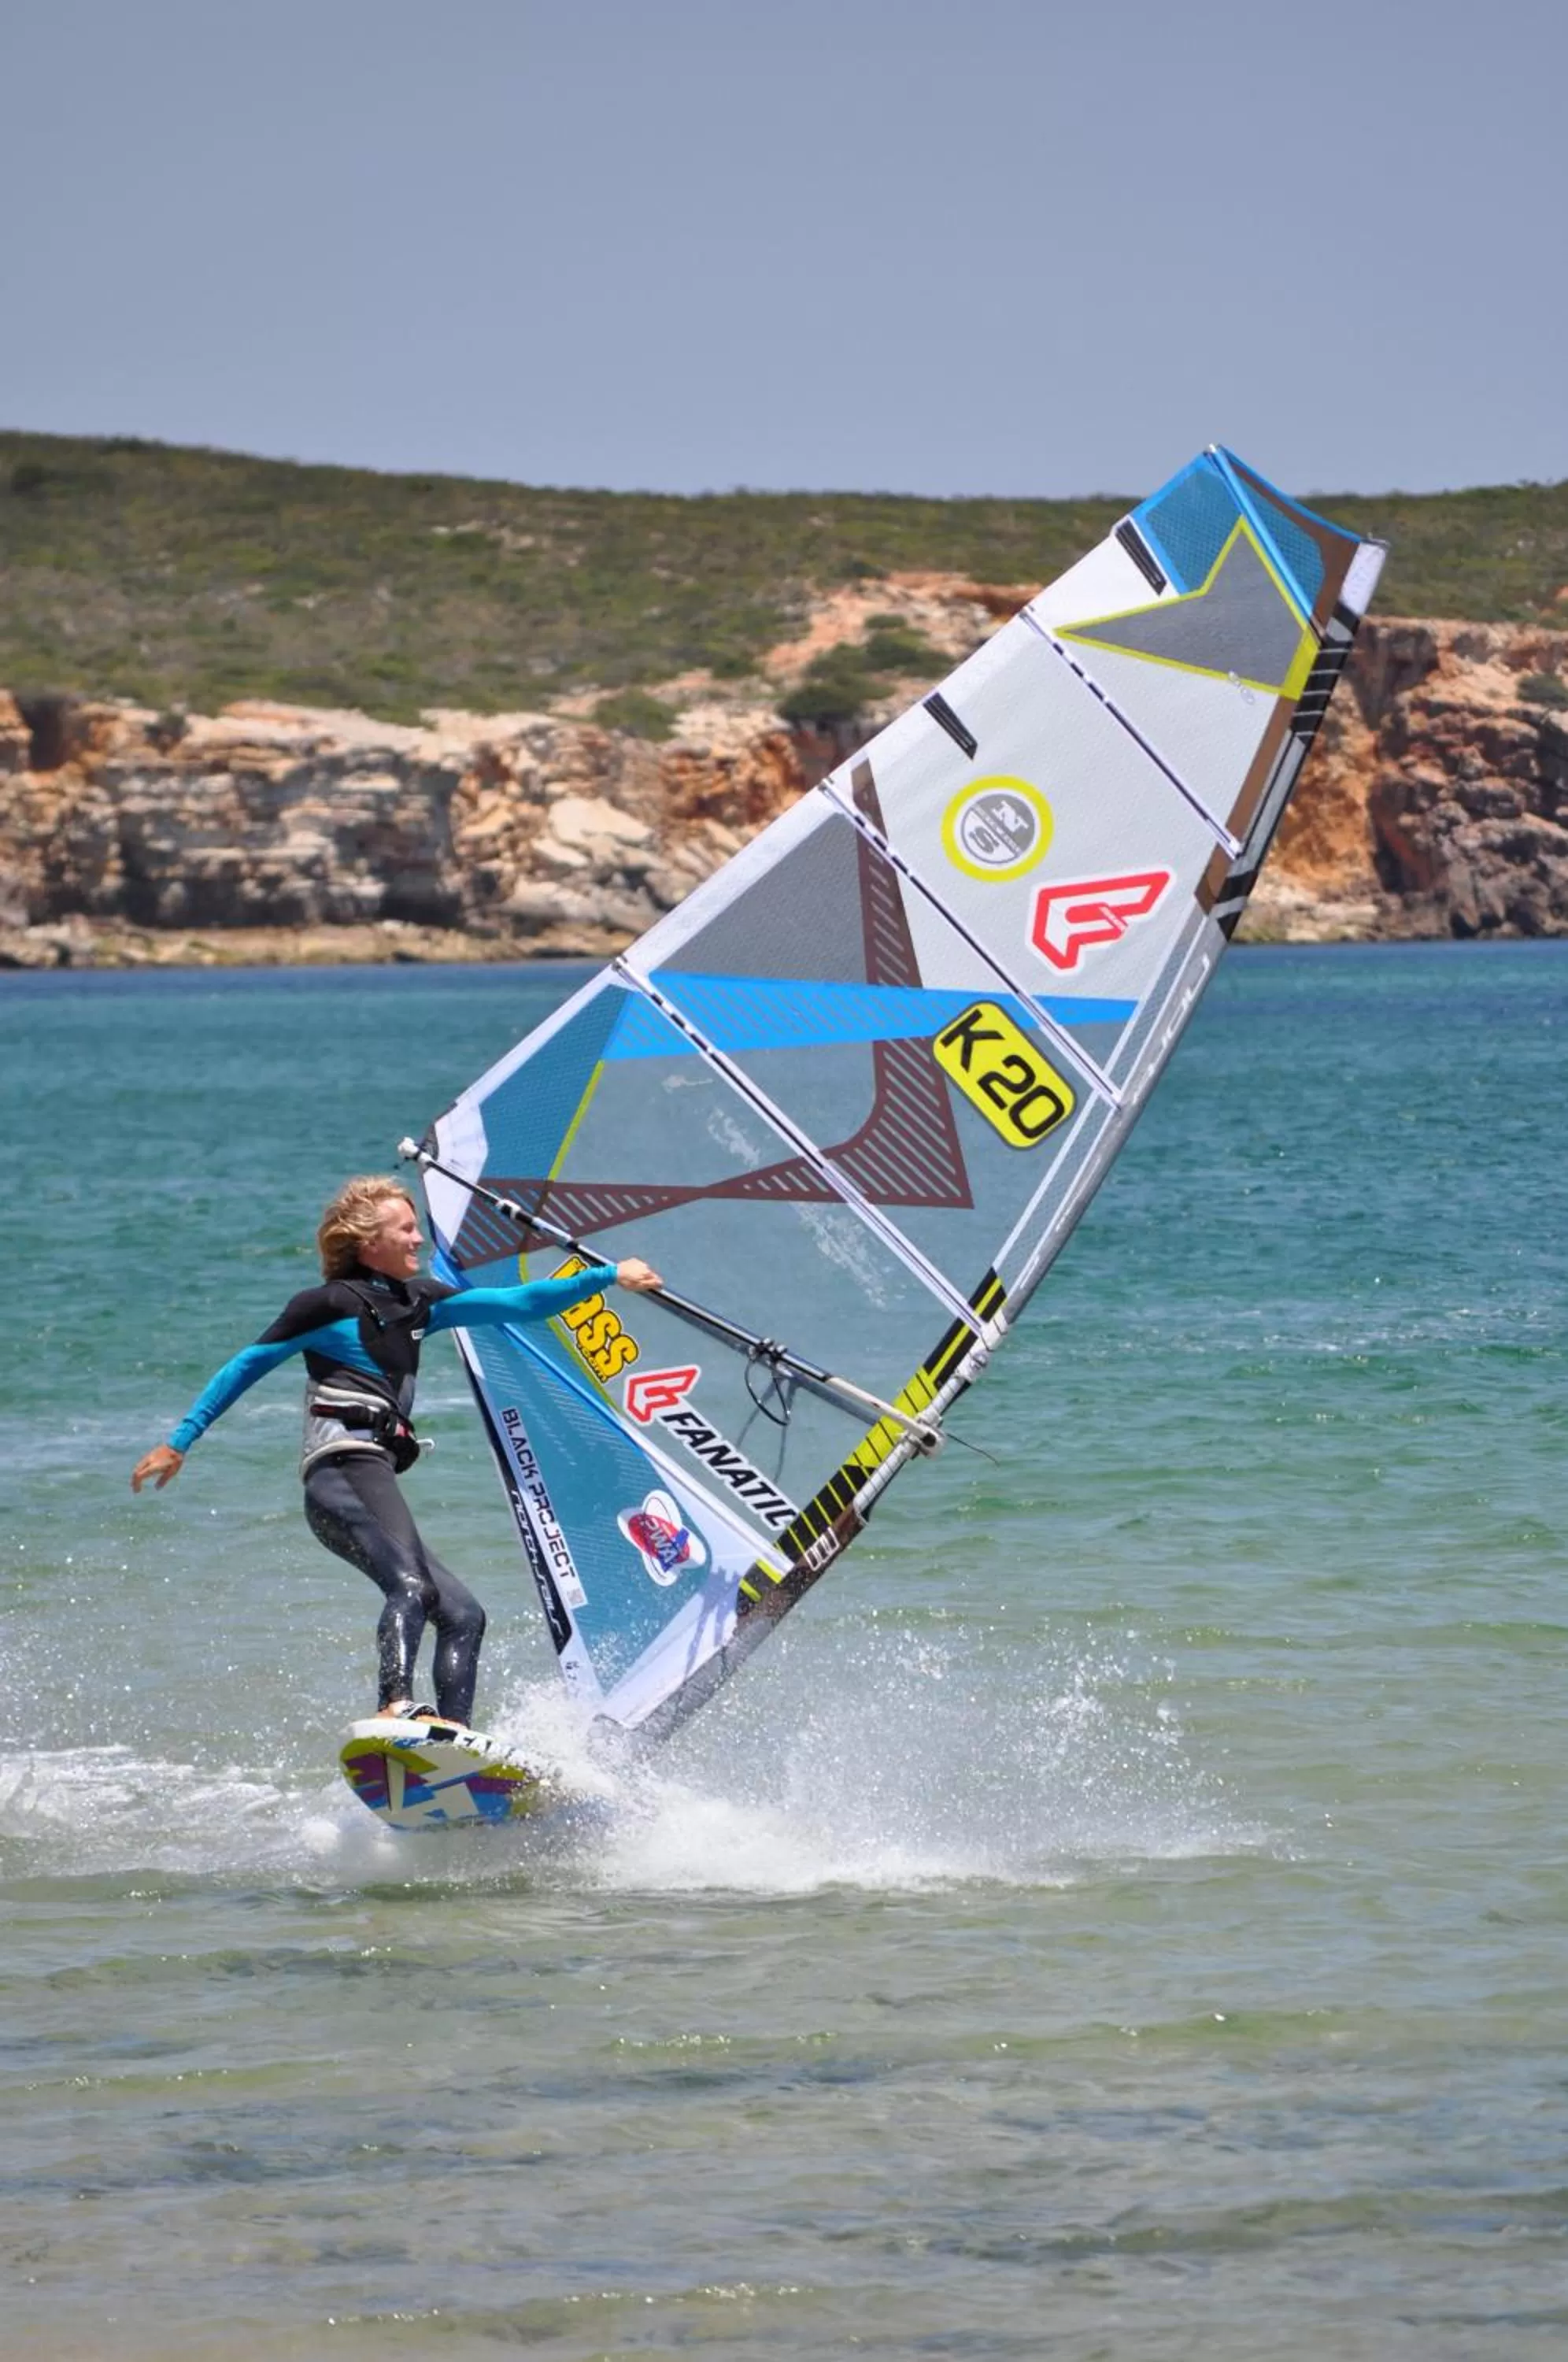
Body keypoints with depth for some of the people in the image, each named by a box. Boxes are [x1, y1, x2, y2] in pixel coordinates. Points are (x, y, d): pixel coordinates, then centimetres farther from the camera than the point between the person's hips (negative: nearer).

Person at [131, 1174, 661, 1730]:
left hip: (374, 1481, 9)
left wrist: (608, 1277, 20)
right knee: (410, 1586, -32)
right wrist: (179, 1442, 9)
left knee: (462, 1614, 5)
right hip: (342, 1471, -9)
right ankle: (397, 1711, -52)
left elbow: (517, 1305, 24)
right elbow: (246, 1367, 8)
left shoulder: (418, 1301, 22)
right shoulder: (329, 1305, 3)